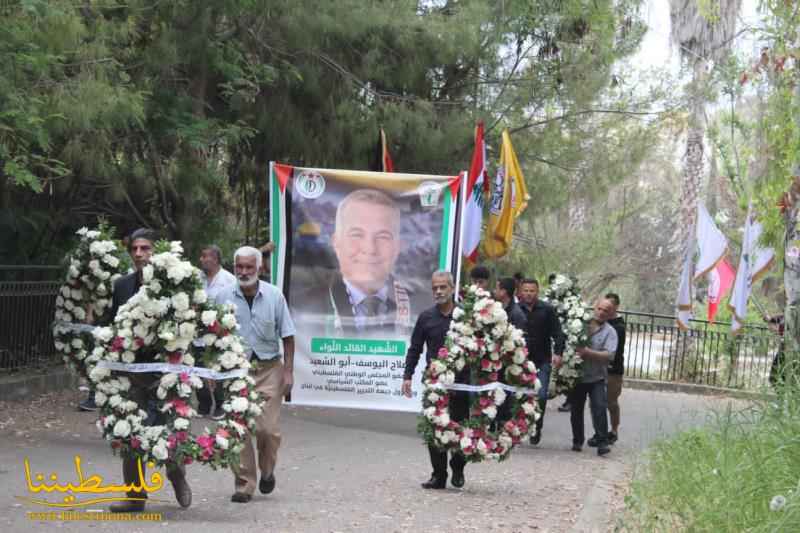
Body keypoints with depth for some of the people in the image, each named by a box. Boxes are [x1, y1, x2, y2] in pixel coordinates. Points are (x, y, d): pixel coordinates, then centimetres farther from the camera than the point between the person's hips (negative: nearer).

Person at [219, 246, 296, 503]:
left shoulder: (274, 296, -1)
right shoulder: (225, 297, -1)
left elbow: (287, 336, 5)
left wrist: (288, 371, -1)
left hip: (268, 368, 0)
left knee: (268, 428, -6)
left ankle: (267, 471, 22)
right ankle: (244, 484, 7)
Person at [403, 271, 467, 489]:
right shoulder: (426, 317, 7)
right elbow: (415, 349, 12)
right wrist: (407, 376, 4)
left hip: (461, 381, -2)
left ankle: (458, 470, 22)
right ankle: (439, 474, 7)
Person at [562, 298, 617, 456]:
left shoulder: (609, 332, -1)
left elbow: (609, 355, -14)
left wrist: (588, 352, -24)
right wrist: (558, 355, -10)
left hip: (597, 377, -2)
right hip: (577, 376, 2)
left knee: (599, 408, -15)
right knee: (576, 410, 10)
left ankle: (602, 443, -11)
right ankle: (577, 441, 23)